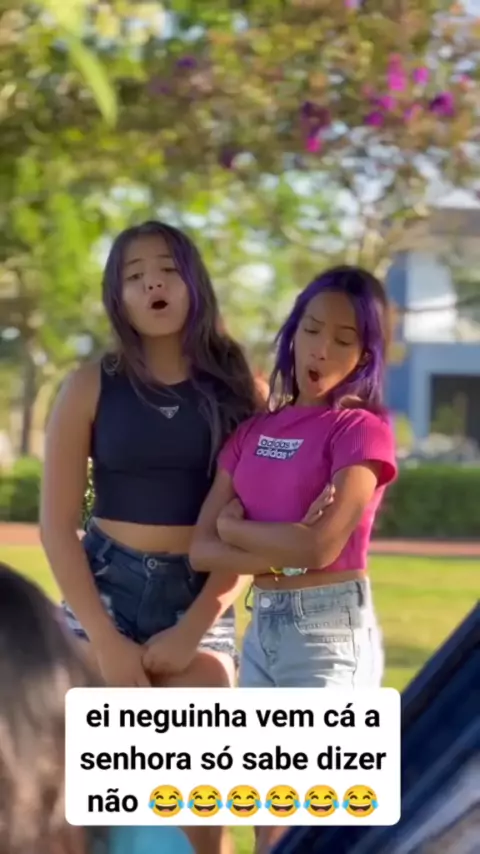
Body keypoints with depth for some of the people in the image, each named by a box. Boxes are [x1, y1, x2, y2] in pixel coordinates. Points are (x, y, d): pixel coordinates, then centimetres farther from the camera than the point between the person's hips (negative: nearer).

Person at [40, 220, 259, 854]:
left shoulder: (239, 390, 2)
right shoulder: (92, 387, 0)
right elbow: (56, 524, -1)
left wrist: (193, 629, -10)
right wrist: (104, 638, -9)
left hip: (201, 602, 0)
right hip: (104, 592, 0)